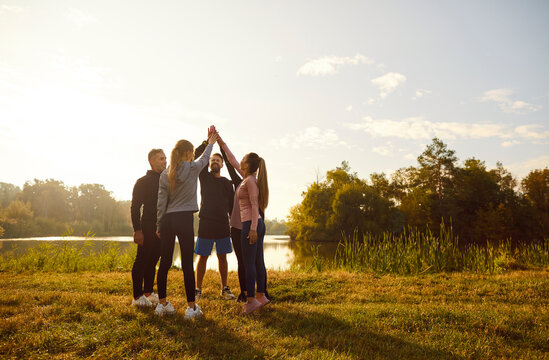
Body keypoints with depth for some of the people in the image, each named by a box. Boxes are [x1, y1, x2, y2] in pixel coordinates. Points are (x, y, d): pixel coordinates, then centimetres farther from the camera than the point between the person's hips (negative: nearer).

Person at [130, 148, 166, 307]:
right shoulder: (142, 182, -3)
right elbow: (135, 208, -8)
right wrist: (137, 230, -16)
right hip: (147, 227, -6)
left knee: (153, 260, 12)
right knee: (142, 260, -4)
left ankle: (148, 292, 21)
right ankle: (137, 296, 2)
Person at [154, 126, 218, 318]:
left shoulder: (165, 174, 8)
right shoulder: (193, 168, -2)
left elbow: (161, 202, 7)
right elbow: (204, 158, 21)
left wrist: (159, 225, 12)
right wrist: (211, 143, 38)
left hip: (167, 220, 5)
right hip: (184, 219, -5)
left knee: (164, 262, 9)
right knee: (187, 264, -3)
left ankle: (162, 303, 19)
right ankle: (191, 307, 1)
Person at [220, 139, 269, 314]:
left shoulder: (250, 181, -11)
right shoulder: (249, 178, 15)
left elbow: (254, 204, -18)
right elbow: (232, 161, 24)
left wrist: (253, 228, -22)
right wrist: (221, 143, 27)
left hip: (250, 224, -9)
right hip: (258, 224, 9)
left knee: (248, 263, -6)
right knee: (258, 262, 11)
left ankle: (251, 300, -3)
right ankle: (261, 296, 18)